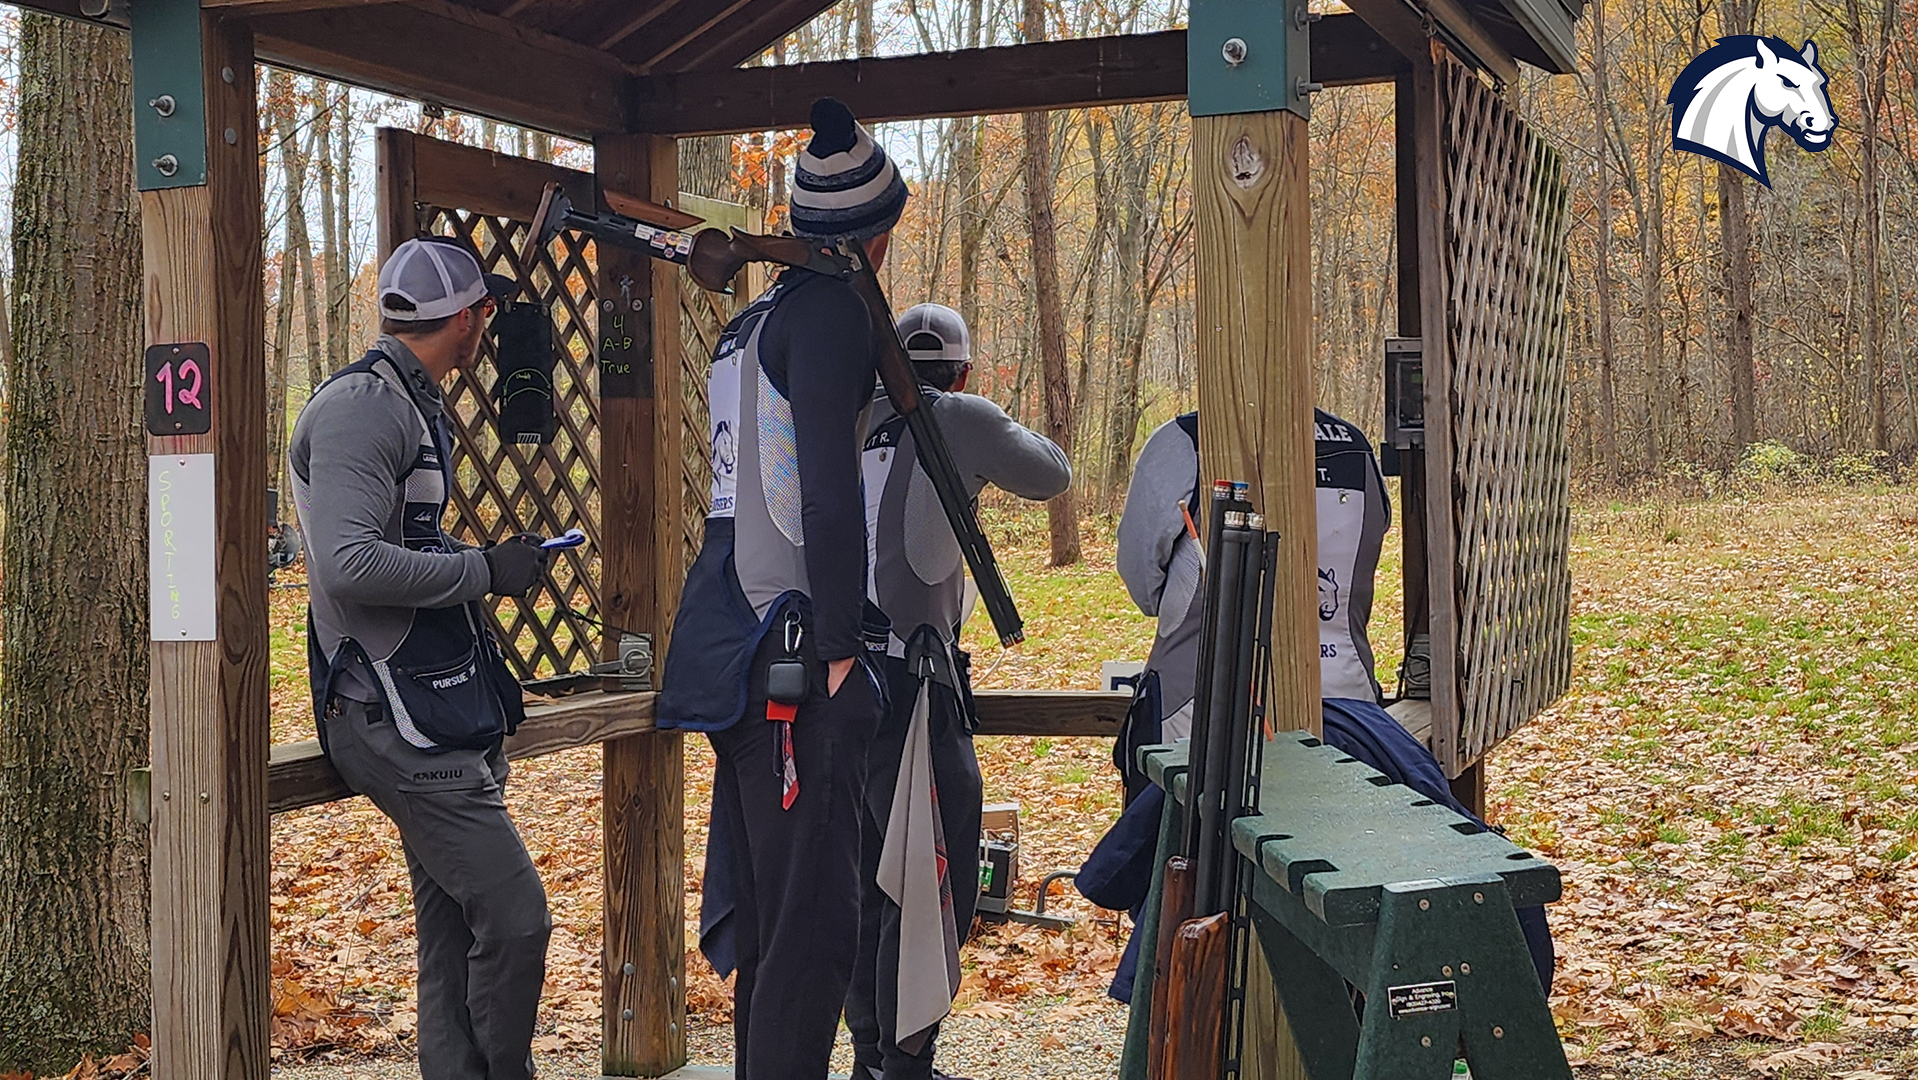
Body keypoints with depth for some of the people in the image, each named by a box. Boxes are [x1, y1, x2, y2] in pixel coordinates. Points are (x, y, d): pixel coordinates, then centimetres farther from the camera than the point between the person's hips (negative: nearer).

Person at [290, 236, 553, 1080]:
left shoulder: (408, 403, 19)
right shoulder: (361, 406, -14)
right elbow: (350, 564, -25)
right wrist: (484, 570, -18)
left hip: (435, 716, 10)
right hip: (399, 721, -10)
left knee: (453, 927, 12)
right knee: (514, 917, -12)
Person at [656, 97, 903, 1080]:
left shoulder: (748, 325, 19)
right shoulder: (832, 310, -9)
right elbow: (829, 486, -18)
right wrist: (839, 645, -17)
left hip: (732, 655, 10)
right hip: (793, 664, -10)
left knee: (769, 918, 16)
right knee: (813, 924, -9)